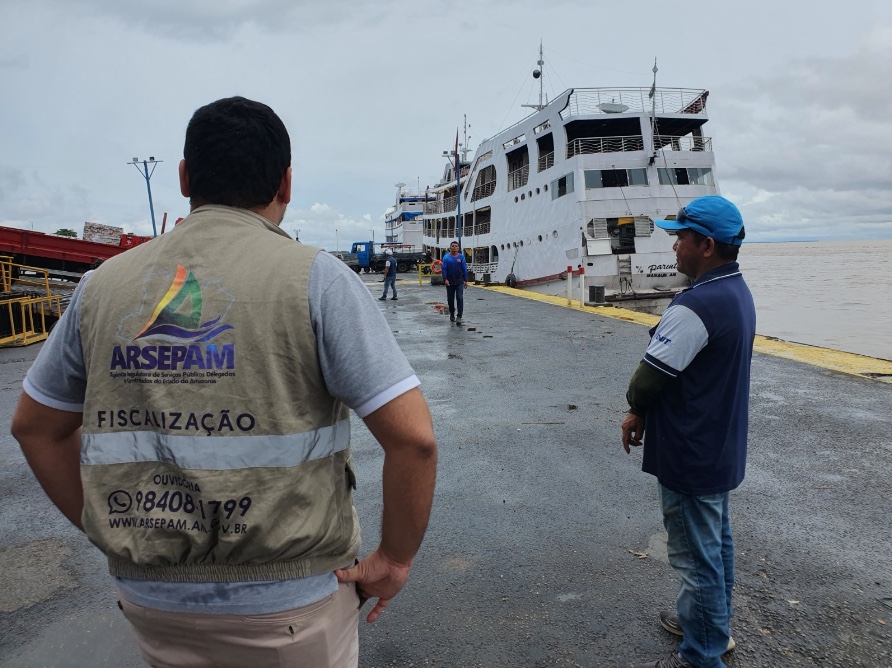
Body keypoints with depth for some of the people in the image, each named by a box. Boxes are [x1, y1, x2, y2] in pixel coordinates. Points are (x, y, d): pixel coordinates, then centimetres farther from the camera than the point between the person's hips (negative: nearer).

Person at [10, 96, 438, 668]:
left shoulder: (105, 282, 0)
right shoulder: (316, 277, -14)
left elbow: (35, 426, 11)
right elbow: (414, 437, -19)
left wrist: (108, 533, 16)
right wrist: (394, 560, -5)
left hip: (150, 600, 4)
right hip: (290, 599, -3)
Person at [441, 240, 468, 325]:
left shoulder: (461, 257, 1)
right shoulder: (446, 257, -1)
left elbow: (465, 269, 2)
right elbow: (444, 269, -4)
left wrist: (465, 280, -2)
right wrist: (445, 279, -15)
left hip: (459, 281, -1)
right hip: (450, 282, 1)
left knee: (460, 298, -12)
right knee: (450, 299, 10)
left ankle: (459, 317, -14)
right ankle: (452, 314, 28)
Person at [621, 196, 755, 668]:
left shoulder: (695, 306, -27)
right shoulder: (738, 293, 5)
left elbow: (649, 376, -22)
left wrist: (637, 409, 0)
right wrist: (645, 411, 7)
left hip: (690, 456, -10)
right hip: (722, 447, 10)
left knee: (696, 558, 5)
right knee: (716, 543, 24)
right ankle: (715, 625, 44)